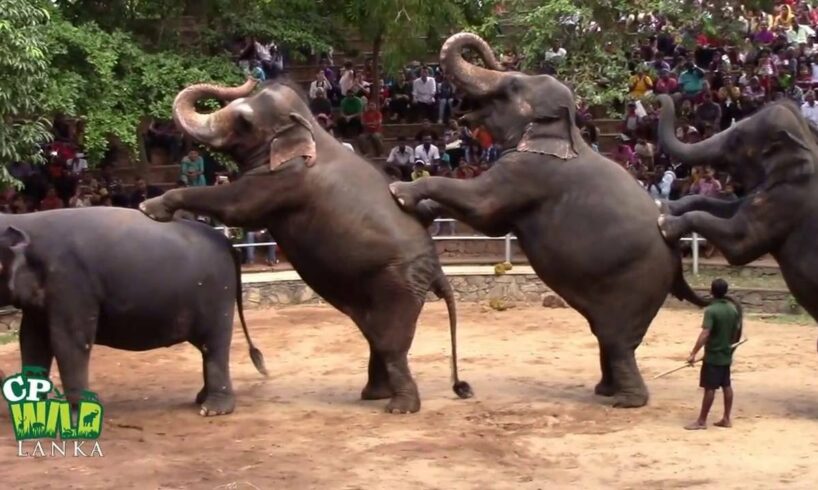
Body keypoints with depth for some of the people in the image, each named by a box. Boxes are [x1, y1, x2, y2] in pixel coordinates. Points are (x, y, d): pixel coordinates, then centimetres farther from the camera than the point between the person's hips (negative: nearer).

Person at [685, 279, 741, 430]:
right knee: (726, 386, 12)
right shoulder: (733, 309, 4)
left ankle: (702, 421, 3)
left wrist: (693, 353, -25)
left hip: (713, 355, -7)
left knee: (710, 388, -3)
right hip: (726, 355, 7)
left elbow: (705, 334, -26)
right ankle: (726, 419, 17)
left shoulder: (711, 310, -19)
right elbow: (737, 332, 13)